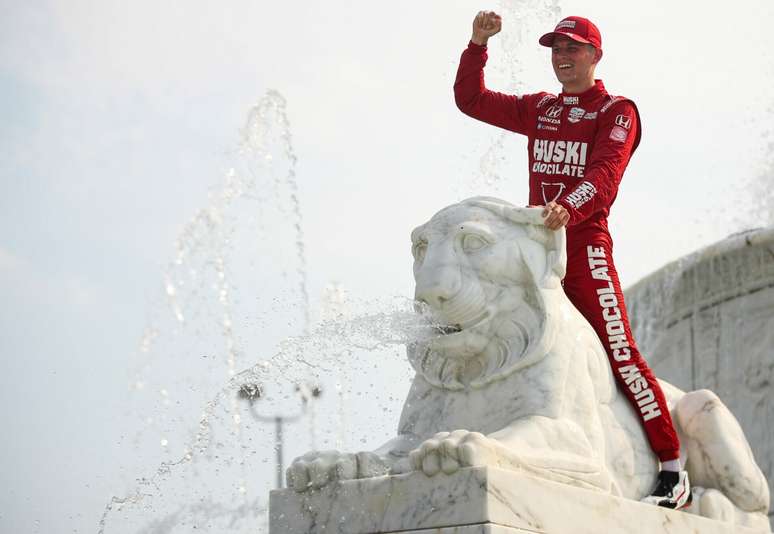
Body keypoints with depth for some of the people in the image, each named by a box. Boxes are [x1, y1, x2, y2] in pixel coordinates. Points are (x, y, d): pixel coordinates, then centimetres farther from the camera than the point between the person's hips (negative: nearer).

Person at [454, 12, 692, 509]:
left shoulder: (617, 111, 1)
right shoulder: (538, 109, 18)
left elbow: (605, 171, -15)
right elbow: (471, 100, 21)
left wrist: (570, 208, -33)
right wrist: (478, 43, 8)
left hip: (585, 241, -6)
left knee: (620, 351, -14)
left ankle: (674, 471, -11)